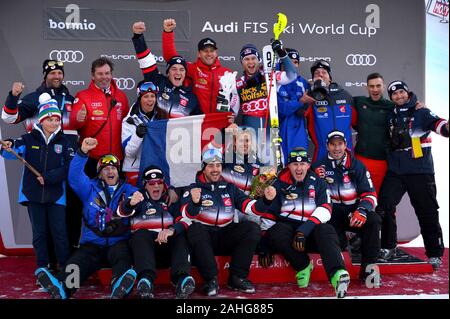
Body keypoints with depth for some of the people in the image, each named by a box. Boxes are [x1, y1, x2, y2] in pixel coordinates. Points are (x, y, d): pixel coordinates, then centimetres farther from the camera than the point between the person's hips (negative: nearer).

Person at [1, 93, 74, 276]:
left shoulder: (64, 143, 2)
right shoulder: (29, 140, 3)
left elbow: (69, 168, -4)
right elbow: (15, 151, -12)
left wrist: (48, 177, -12)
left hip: (56, 194, -1)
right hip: (33, 193, 1)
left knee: (59, 232, -1)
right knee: (39, 233, 9)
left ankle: (64, 267, 12)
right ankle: (42, 268, 19)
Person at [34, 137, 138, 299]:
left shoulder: (128, 190, 17)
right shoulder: (90, 188, 16)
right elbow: (75, 176, -2)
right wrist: (83, 152, -17)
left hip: (119, 244, -1)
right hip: (92, 244, 1)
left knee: (122, 255, -35)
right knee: (78, 260, -29)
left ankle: (119, 287, -63)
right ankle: (61, 288, -56)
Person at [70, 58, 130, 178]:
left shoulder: (121, 96, 10)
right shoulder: (83, 95, -1)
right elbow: (73, 119, -14)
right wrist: (78, 119, -37)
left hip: (117, 156, 3)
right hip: (91, 157, -3)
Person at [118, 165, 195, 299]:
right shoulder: (140, 199, 19)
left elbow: (184, 221, 3)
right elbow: (123, 212, -3)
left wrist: (172, 230, -21)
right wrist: (131, 203, -28)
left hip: (169, 242, 1)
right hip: (144, 243, -1)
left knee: (181, 237, -26)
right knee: (141, 234, -30)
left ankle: (182, 279, -48)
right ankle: (146, 279, -52)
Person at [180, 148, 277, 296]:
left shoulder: (230, 188, 14)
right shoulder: (193, 189, 3)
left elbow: (250, 207, 2)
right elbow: (186, 217, -13)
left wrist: (266, 200, -18)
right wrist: (194, 202, -34)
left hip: (227, 238, 3)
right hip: (204, 237, -3)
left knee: (253, 228, -18)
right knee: (194, 229, -33)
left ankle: (237, 277, -14)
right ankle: (211, 279, -25)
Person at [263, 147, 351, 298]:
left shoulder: (318, 183, 9)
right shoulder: (280, 184, 9)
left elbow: (325, 210, -7)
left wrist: (304, 231, -23)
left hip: (312, 231, 0)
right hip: (288, 230, 0)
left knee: (326, 231, -32)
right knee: (277, 231, -33)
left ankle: (337, 274, -55)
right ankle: (303, 267, -17)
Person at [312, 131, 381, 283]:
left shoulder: (357, 165, 4)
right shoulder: (319, 167, 4)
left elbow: (370, 193, -1)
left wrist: (362, 211, -20)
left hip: (354, 210, 2)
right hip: (332, 213, -1)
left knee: (373, 220, -30)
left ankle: (368, 266, -21)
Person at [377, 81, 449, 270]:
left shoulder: (421, 112, 0)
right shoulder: (391, 116, 15)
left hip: (420, 171, -4)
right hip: (395, 171, 4)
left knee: (427, 212, 0)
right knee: (385, 205, -4)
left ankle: (435, 254, 13)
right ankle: (388, 246, 14)